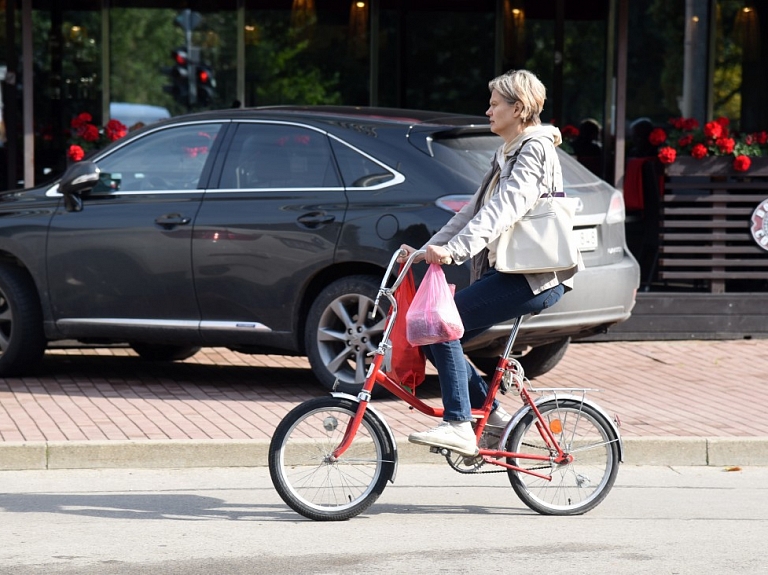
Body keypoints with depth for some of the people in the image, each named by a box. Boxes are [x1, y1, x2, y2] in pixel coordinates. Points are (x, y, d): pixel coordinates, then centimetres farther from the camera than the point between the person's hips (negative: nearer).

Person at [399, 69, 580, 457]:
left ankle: (458, 427, -20)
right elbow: (475, 210, 22)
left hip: (534, 279, -10)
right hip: (509, 272, 10)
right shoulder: (506, 155, 21)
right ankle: (489, 414, 11)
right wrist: (428, 249, 12)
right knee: (437, 335, 2)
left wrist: (454, 248, -36)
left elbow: (504, 208, -25)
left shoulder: (534, 149, -10)